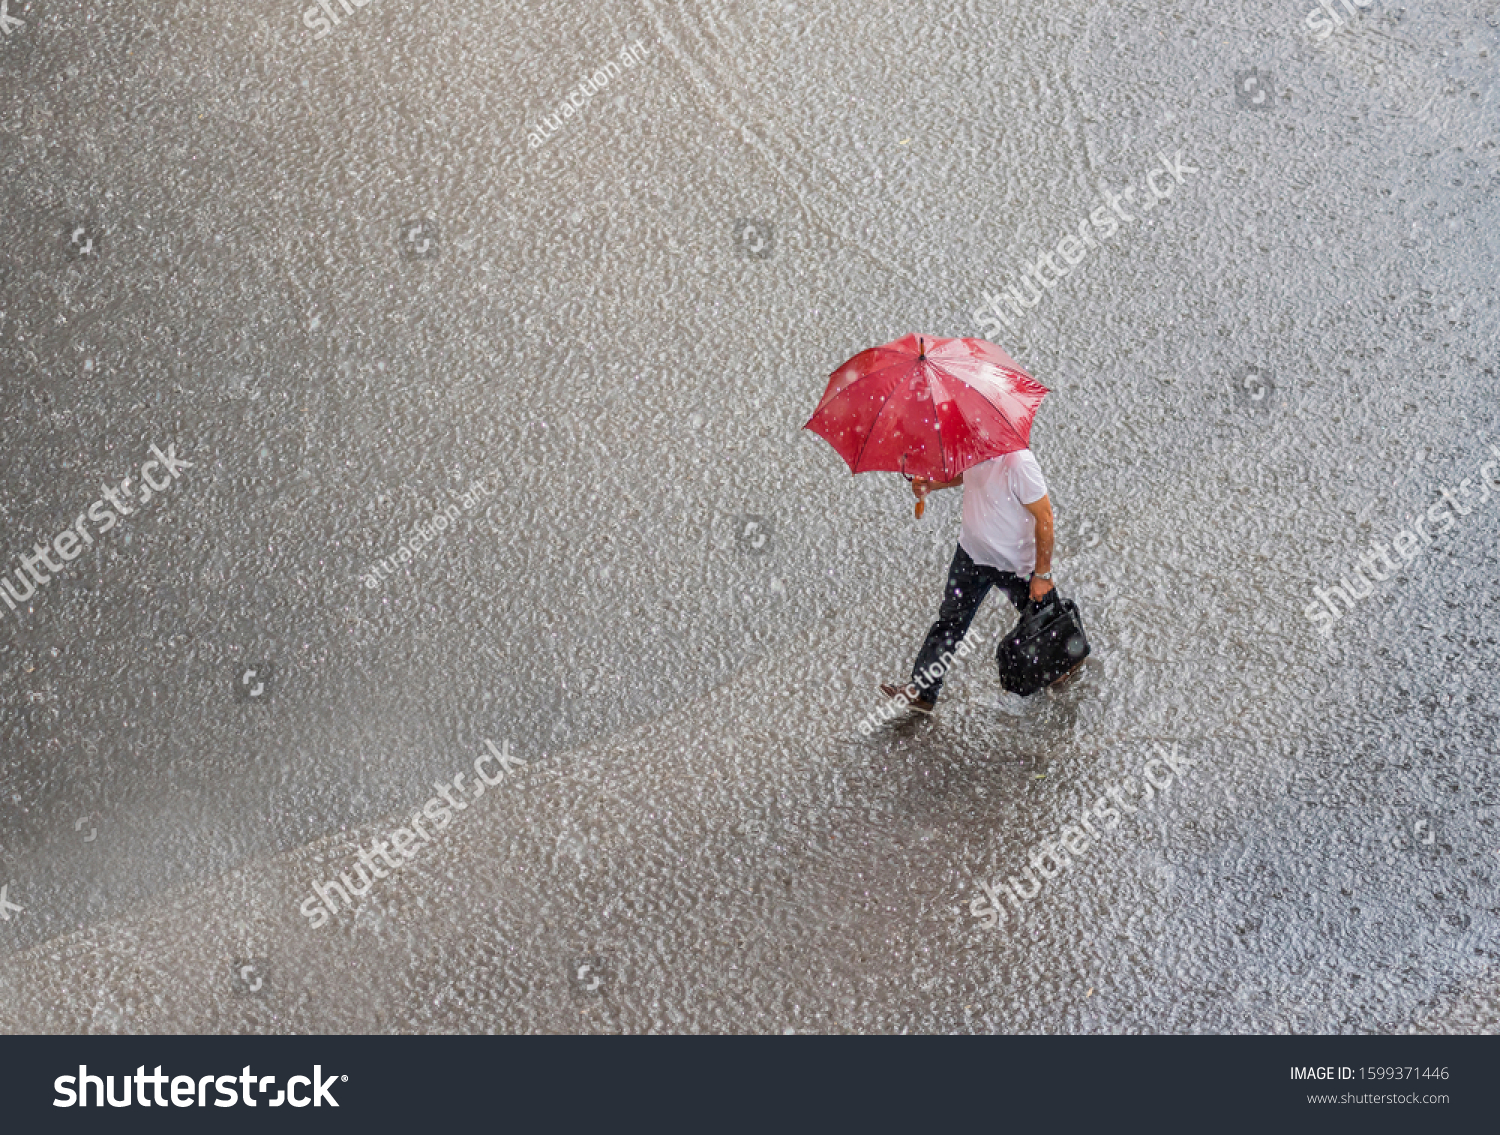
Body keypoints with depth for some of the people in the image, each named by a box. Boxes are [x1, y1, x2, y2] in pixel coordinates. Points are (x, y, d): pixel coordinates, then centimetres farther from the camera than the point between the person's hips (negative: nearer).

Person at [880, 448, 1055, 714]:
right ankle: (921, 692, 13)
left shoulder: (1018, 463, -34)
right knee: (950, 621, 8)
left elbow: (1044, 516, -26)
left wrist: (1043, 574, -21)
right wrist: (930, 484, -7)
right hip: (972, 552, 6)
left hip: (1015, 564, -6)